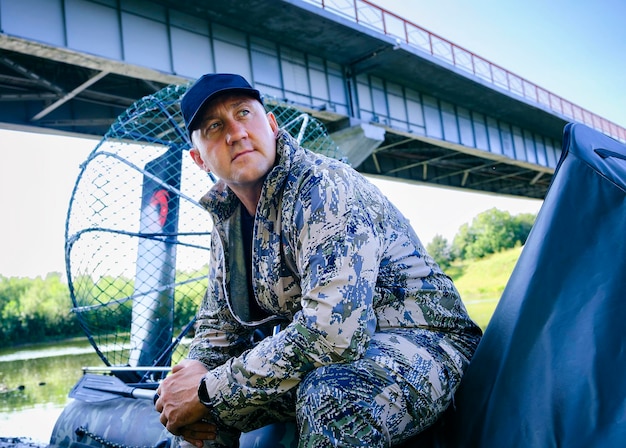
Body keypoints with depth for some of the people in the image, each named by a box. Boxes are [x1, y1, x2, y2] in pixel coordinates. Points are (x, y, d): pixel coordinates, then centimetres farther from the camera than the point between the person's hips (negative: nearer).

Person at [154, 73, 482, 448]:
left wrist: (209, 391, -24)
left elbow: (334, 332, -33)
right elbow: (219, 322, 14)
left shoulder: (324, 189, -22)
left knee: (330, 393, -38)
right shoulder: (227, 218, 3)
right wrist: (198, 371, -9)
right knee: (179, 401, 1)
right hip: (319, 357, 7)